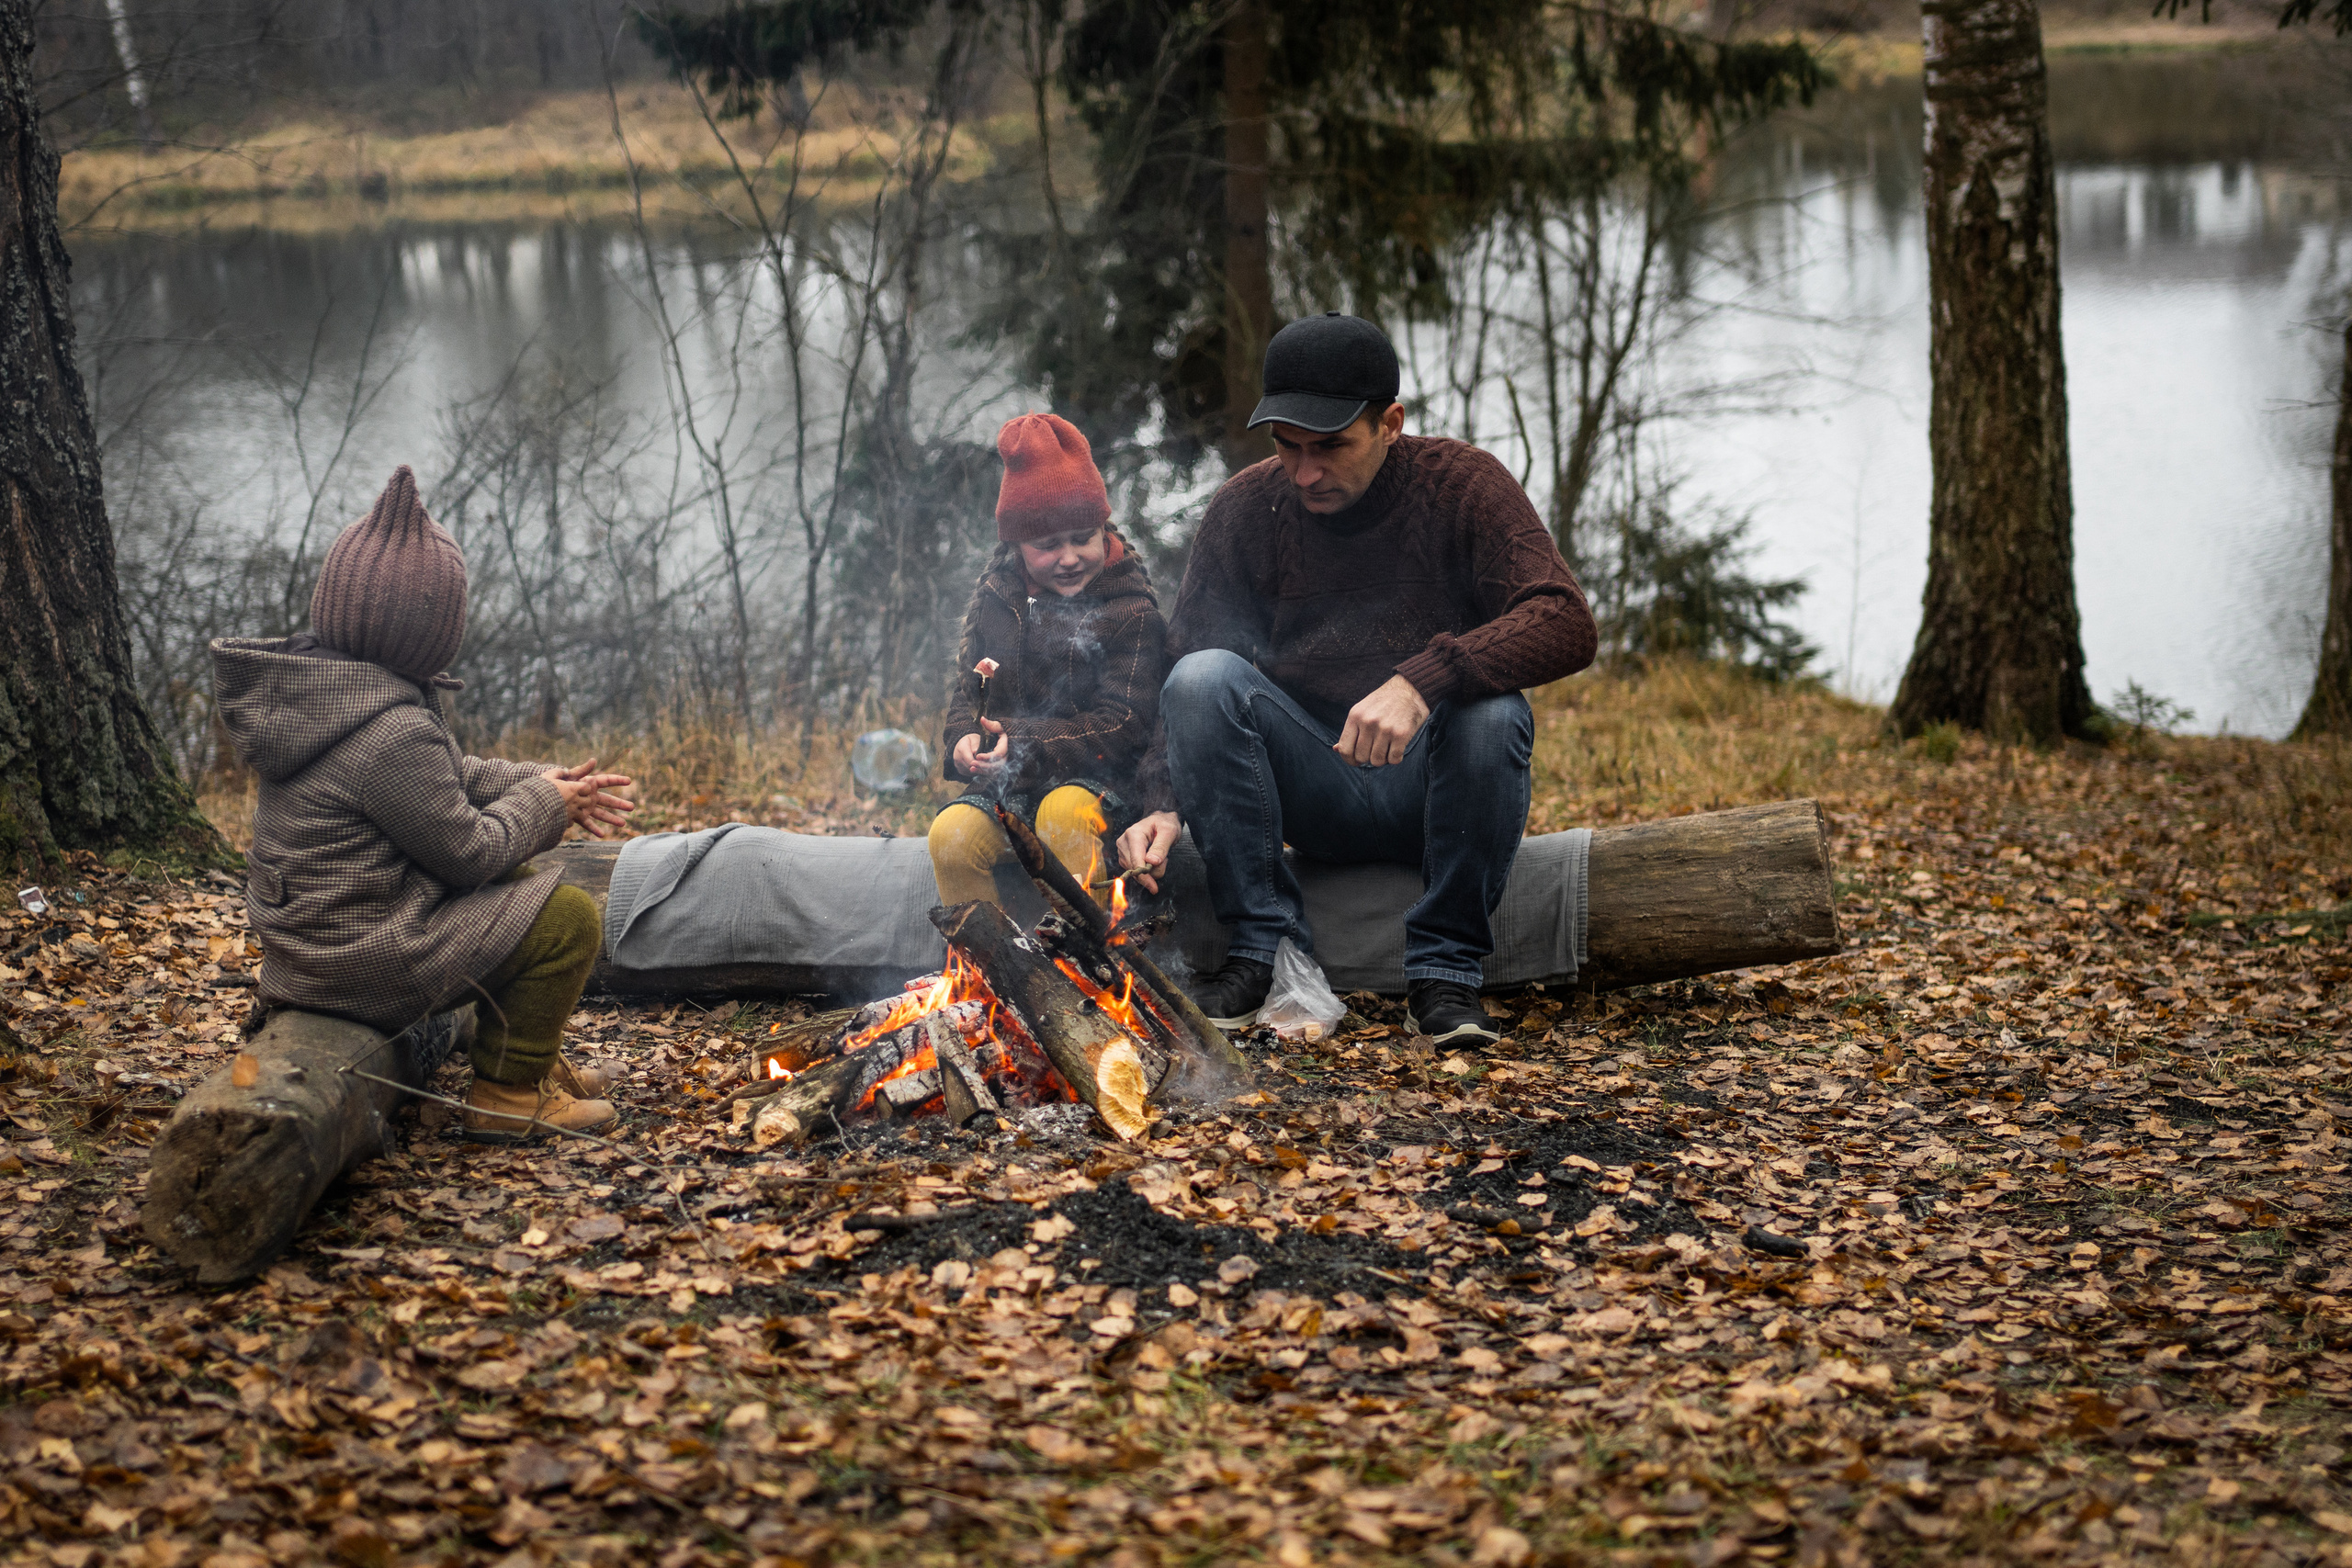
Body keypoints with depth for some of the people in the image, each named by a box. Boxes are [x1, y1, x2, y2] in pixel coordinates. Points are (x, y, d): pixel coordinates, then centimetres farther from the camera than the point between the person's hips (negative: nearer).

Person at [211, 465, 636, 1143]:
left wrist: (539, 783, 7)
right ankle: (507, 1096, 6)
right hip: (367, 958, -11)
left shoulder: (326, 683, 5)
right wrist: (540, 803, -2)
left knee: (521, 887, 25)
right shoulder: (394, 734, -28)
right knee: (568, 918, -6)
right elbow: (469, 852, -19)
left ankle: (530, 1060, 31)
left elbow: (447, 778, 16)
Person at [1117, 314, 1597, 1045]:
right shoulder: (1245, 508, -4)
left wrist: (1423, 680, -41)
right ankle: (1263, 949, -16)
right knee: (1203, 676, -24)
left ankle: (1444, 970, -17)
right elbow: (1186, 693, -6)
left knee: (1490, 709, -33)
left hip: (1428, 785, -2)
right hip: (1310, 787, 2)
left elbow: (1567, 626, -26)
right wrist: (1167, 803, -26)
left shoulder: (1462, 484, -11)